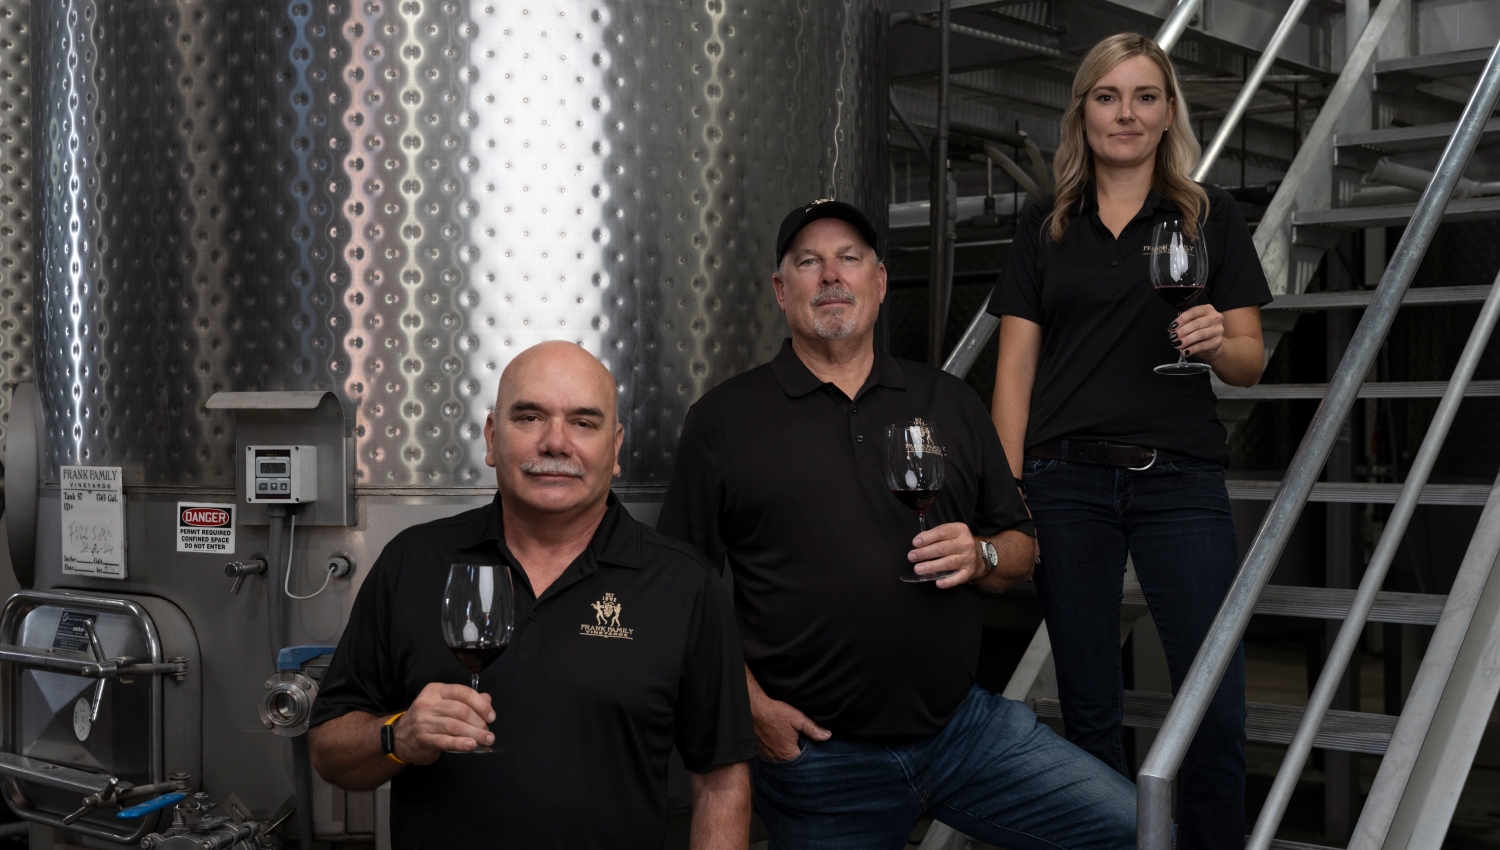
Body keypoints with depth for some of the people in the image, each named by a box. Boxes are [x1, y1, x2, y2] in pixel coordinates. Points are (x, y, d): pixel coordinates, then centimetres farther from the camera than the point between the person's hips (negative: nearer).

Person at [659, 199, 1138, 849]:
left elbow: (1023, 547, 15)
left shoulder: (948, 402, 12)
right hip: (817, 758, -2)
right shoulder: (723, 420, 1)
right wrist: (751, 705, -11)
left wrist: (981, 556, -7)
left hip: (963, 724, 3)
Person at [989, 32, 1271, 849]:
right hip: (1067, 482, 1)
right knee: (1089, 705, 6)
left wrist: (1217, 342, -16)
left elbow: (1251, 361, 7)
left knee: (1218, 704, -6)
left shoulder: (1210, 215, 7)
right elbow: (1015, 367, 7)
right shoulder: (1045, 225, 10)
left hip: (1181, 479, -1)